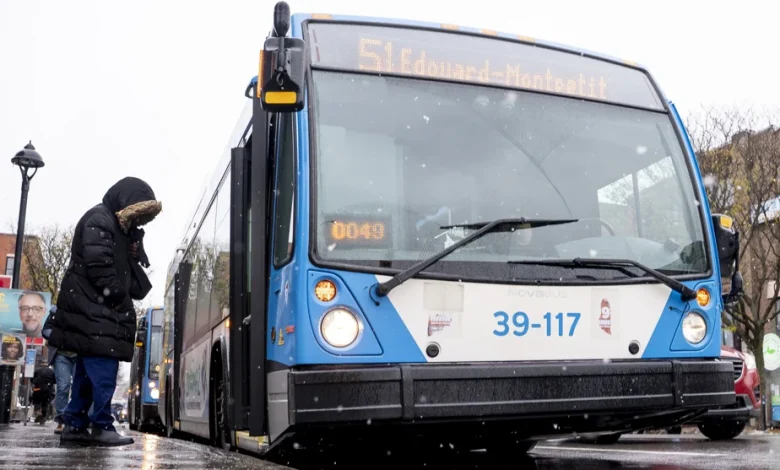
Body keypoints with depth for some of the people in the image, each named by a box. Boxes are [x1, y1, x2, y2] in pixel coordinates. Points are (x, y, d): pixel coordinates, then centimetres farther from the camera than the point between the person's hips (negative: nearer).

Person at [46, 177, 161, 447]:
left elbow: (129, 269, 18)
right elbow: (98, 265, -19)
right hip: (93, 312, -10)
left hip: (98, 313, 10)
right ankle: (102, 427, -9)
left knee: (87, 373, 10)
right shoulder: (99, 220, -9)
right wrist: (118, 297, -12)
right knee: (103, 372, -12)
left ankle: (74, 426, 14)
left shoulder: (117, 227, 22)